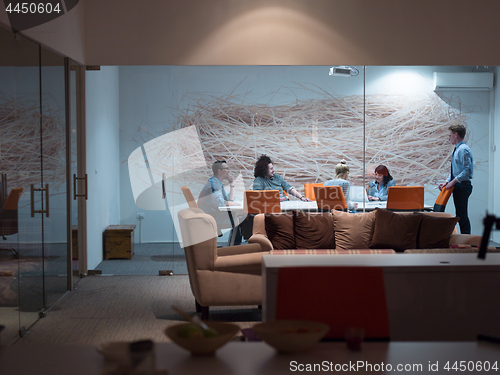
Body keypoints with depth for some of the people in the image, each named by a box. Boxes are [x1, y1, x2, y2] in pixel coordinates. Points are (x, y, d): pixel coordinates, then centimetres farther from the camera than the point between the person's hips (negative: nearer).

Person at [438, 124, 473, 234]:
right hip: (458, 186, 10)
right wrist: (447, 182, 11)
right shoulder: (457, 149, 18)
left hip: (462, 186, -10)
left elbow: (467, 170, -21)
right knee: (460, 215, 11)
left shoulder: (463, 149, -14)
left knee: (462, 215, -9)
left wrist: (453, 182, -19)